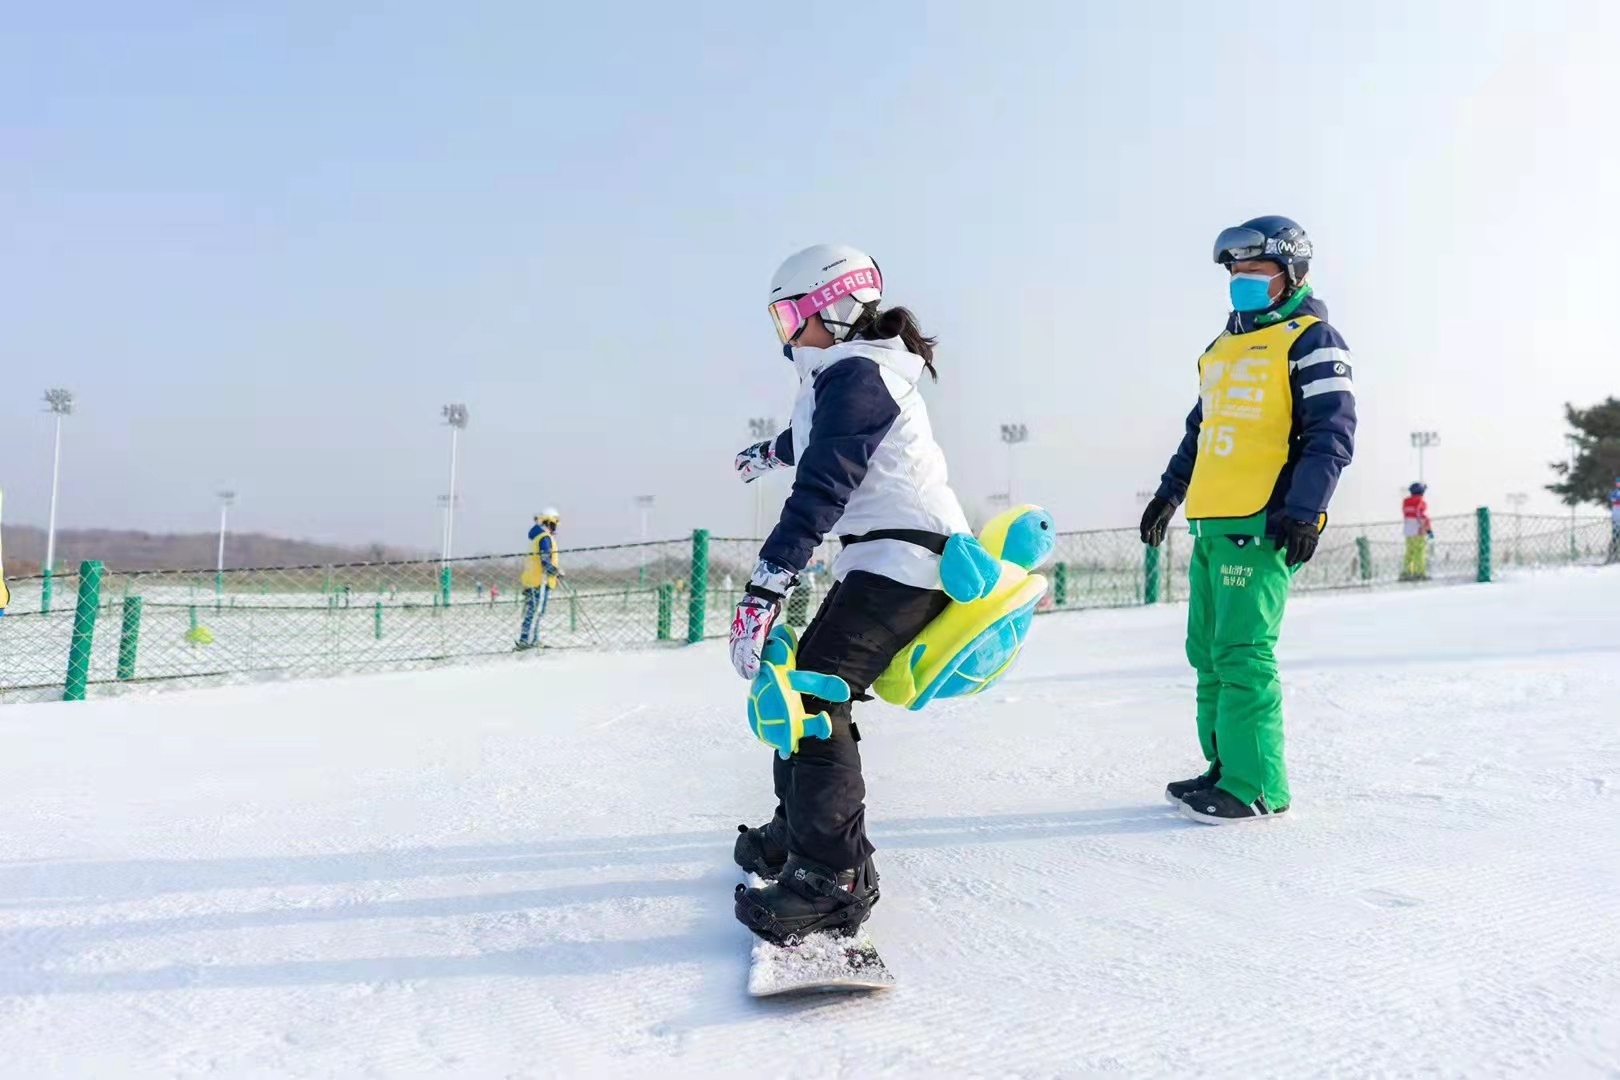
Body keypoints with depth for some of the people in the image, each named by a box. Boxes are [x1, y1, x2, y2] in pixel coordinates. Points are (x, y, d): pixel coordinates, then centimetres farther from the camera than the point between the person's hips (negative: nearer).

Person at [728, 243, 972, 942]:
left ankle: (835, 876, -19)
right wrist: (770, 451, 61)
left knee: (815, 695, -20)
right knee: (803, 683, 14)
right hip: (880, 557, 11)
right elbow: (816, 438, 42)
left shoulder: (854, 375, -13)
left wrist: (764, 589, -28)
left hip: (903, 557, -11)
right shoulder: (850, 373, 19)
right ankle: (798, 828, 27)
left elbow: (821, 492, -23)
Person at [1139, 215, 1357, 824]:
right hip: (1210, 523, 8)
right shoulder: (1223, 347, 23)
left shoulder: (1310, 339, -1)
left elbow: (1332, 433, -10)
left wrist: (1304, 512, -20)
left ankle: (1255, 786, -5)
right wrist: (1169, 493, 28)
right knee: (1208, 652, 9)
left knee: (1241, 653, -12)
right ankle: (1226, 767, 18)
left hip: (1261, 523, -8)